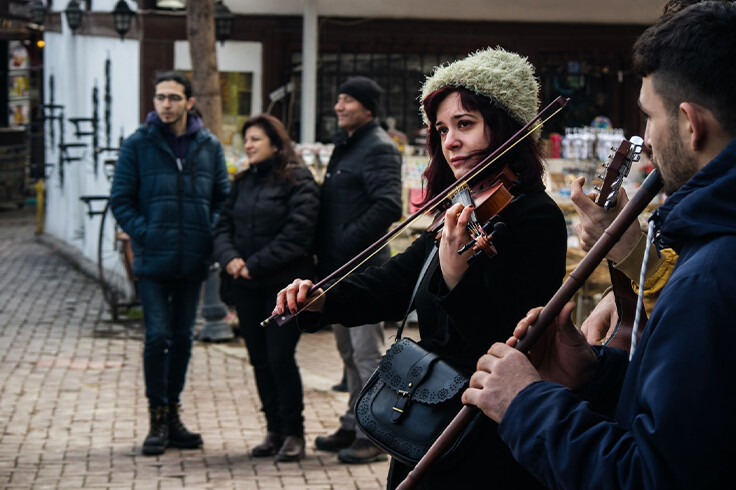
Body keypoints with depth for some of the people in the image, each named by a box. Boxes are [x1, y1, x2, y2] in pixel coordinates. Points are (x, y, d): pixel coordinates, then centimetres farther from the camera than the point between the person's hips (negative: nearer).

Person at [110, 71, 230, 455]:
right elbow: (121, 200, 0)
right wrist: (146, 234, -12)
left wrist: (210, 236, -6)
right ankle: (157, 419, 5)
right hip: (152, 261, -3)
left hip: (193, 261, 3)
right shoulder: (137, 145, 0)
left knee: (182, 338, 10)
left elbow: (223, 198, 10)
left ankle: (172, 414, 22)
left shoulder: (209, 146, 7)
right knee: (157, 336, -7)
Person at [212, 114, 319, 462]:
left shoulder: (297, 180, -6)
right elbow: (223, 226, 11)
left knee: (280, 357, -8)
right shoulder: (243, 182, 14)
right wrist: (230, 258, -10)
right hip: (247, 286, 7)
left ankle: (294, 433, 4)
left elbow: (296, 234, -15)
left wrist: (255, 264, -17)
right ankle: (274, 430, 18)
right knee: (260, 359, 9)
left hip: (285, 284, -6)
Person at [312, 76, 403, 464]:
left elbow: (388, 207, -23)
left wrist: (347, 242, -21)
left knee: (367, 351, -7)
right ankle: (355, 425, 27)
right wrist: (324, 250, 13)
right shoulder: (345, 145, 19)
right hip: (339, 267, 10)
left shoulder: (379, 148, -12)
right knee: (349, 351, 17)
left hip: (362, 268, -10)